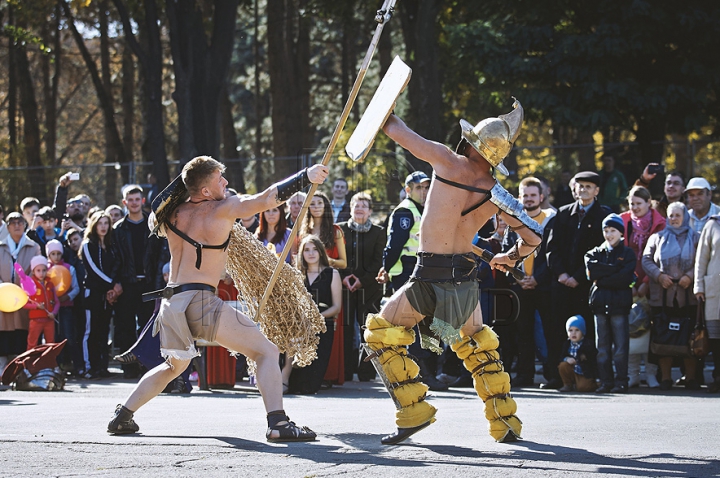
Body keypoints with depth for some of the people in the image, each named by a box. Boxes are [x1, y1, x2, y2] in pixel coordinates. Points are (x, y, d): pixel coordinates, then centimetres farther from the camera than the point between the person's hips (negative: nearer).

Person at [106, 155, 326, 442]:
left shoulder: (173, 214, 14)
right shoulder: (221, 209, -4)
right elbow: (267, 199, -12)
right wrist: (306, 178, -10)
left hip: (170, 305, 7)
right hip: (200, 301, -7)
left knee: (174, 365, 32)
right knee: (266, 351, -4)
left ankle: (122, 417, 29)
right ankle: (278, 423, -19)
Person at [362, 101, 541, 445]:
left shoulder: (449, 162, -11)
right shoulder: (496, 194, 0)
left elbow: (401, 134, -2)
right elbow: (533, 237, 3)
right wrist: (512, 257, 23)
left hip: (430, 277, -5)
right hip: (466, 277, 5)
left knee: (380, 333, 12)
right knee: (476, 344, 26)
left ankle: (413, 410, 4)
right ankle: (505, 423, 25)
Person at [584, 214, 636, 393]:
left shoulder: (628, 253, 6)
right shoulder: (595, 253, 15)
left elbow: (625, 278, -9)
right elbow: (591, 272, -5)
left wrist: (601, 279, -8)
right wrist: (614, 269, -8)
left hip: (619, 305, -3)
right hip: (600, 304, 3)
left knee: (620, 347, -5)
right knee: (602, 348, 3)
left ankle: (621, 382, -2)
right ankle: (606, 382, 7)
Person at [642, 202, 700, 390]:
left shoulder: (695, 238, 11)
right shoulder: (657, 238, 15)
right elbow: (646, 260, 7)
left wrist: (690, 276, -13)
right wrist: (659, 275, -9)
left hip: (688, 296, -1)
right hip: (663, 296, 1)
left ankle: (691, 378, 3)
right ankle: (665, 378, 4)